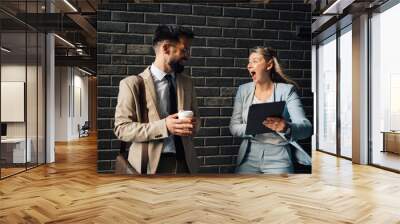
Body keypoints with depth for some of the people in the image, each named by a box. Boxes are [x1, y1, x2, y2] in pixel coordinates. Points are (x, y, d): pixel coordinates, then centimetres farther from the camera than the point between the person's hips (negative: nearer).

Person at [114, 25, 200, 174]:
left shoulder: (187, 82, 7)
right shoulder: (132, 83, -8)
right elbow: (121, 128, -12)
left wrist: (193, 125, -10)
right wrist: (163, 127, -23)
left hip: (185, 162, 5)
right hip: (151, 163, -4)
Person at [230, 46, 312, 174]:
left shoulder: (286, 90, -5)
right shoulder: (243, 90, 4)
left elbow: (306, 128, -14)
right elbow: (233, 127, 2)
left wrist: (285, 127, -36)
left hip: (278, 156, -2)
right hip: (249, 157, 3)